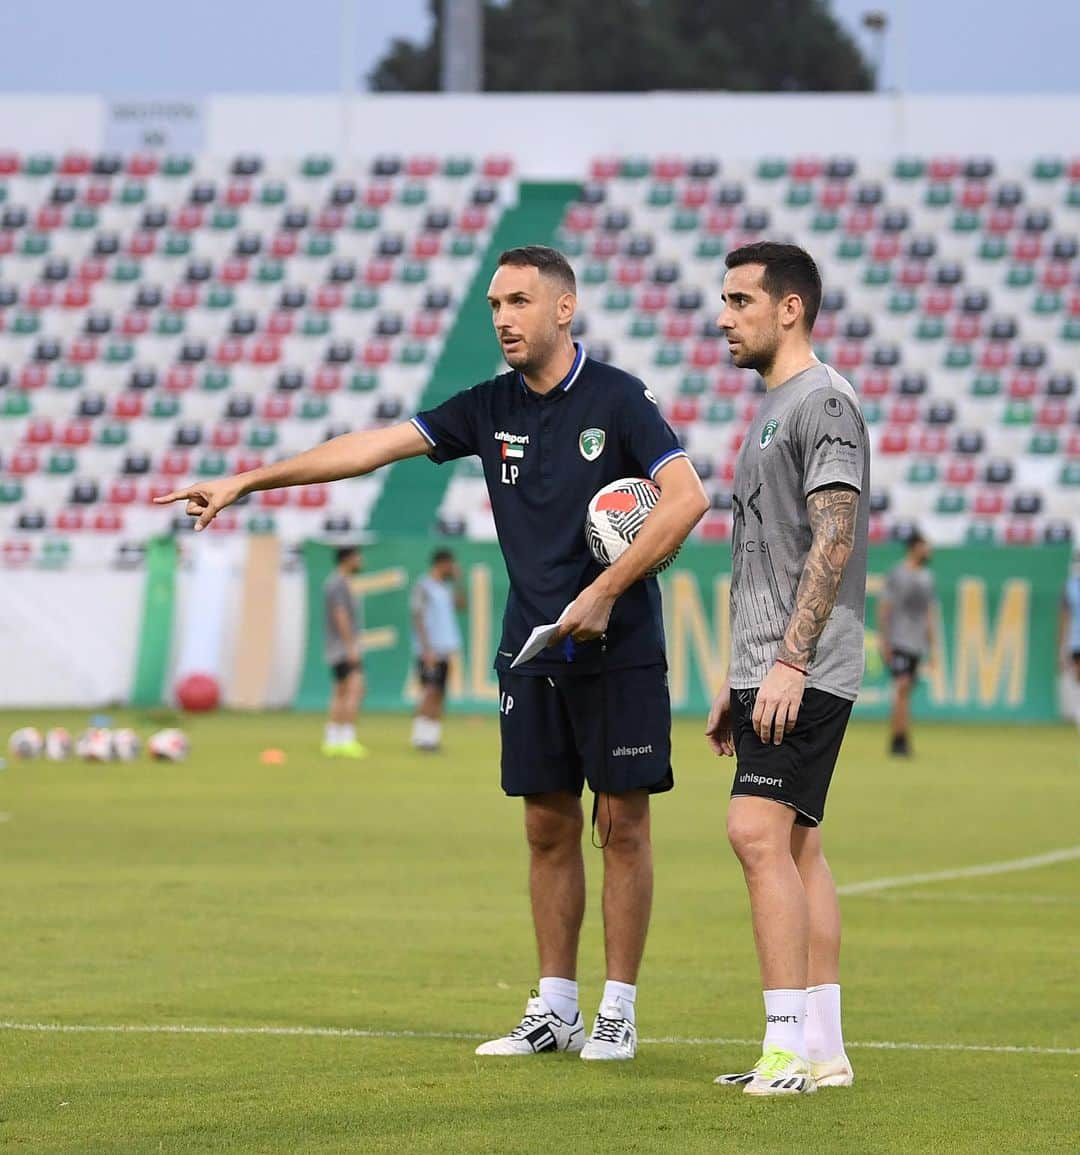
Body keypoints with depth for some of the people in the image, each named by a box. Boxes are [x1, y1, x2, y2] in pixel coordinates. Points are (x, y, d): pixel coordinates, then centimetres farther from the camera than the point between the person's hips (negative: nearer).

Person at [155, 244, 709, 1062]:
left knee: (622, 824, -2)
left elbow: (687, 497, -18)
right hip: (533, 655, 5)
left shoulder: (617, 398, -8)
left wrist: (606, 592, -21)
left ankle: (618, 1012, 4)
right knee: (549, 826, 7)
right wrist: (244, 481, 0)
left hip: (618, 651, -5)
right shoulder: (491, 408, 7)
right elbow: (374, 447, 4)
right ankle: (555, 1009, 13)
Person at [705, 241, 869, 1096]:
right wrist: (737, 683, 23)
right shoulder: (773, 409, 21)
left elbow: (833, 540, -19)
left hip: (803, 677, -10)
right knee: (794, 845, 7)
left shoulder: (823, 401, -10)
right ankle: (823, 1050, 8)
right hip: (769, 673, 10)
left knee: (760, 833, -16)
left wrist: (789, 661, -24)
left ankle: (792, 1046, -17)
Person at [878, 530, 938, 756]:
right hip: (898, 642, -6)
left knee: (904, 692, 7)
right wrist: (884, 642, -12)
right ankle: (901, 739, -20)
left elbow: (930, 612, 20)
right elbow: (883, 608, -6)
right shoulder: (897, 574, -4)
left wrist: (933, 644, 16)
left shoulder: (926, 577, 15)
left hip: (917, 644, 6)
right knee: (902, 686, -17)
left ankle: (895, 742, 12)